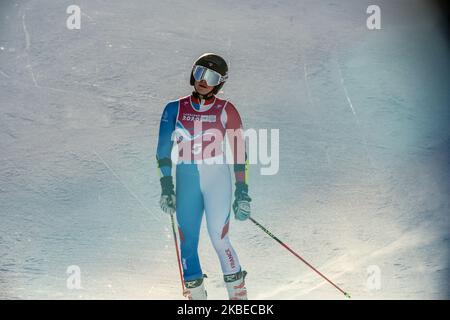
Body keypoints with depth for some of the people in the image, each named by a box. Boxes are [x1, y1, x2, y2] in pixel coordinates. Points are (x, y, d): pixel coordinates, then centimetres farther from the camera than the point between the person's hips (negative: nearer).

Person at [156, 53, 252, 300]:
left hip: (217, 179, -2)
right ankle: (195, 294, 11)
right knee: (187, 242, 0)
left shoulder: (226, 111, -1)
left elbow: (239, 152, 1)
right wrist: (166, 188, -1)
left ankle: (238, 294, 4)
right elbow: (163, 150, 5)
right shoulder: (175, 109, 4)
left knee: (219, 239, -8)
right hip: (186, 180, 2)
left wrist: (242, 193, -4)